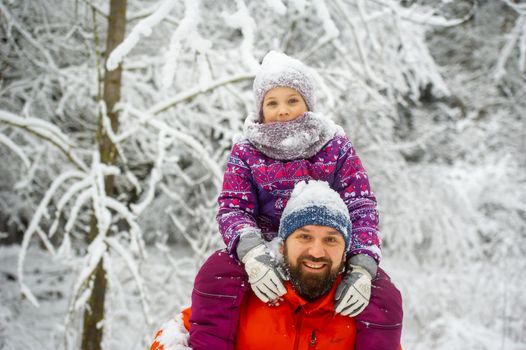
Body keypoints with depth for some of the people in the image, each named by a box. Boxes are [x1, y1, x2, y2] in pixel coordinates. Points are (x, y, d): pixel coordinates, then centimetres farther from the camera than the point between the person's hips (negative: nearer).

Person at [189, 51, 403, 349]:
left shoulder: (337, 148, 3)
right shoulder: (246, 153, 3)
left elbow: (362, 207, -5)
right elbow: (233, 208, -8)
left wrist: (362, 268, -23)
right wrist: (251, 253, -31)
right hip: (265, 251, 0)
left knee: (384, 300, -23)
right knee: (216, 275, -29)